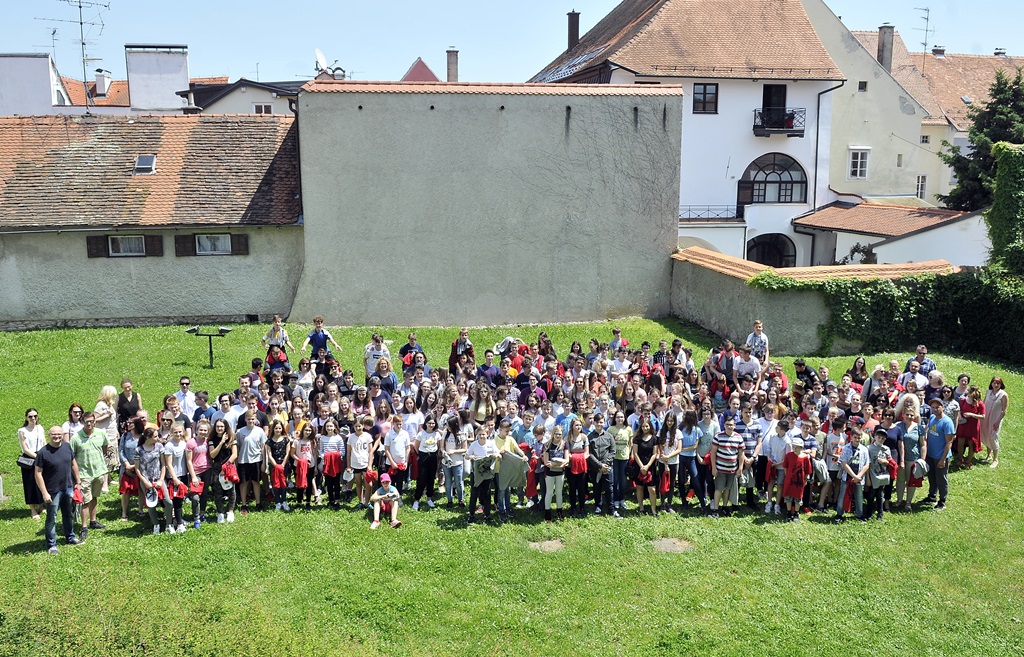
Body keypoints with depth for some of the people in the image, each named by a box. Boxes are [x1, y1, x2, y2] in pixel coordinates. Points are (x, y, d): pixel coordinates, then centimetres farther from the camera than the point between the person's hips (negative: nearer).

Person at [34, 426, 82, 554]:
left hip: (68, 488, 5)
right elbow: (38, 473, -14)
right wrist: (44, 493, -17)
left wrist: (78, 481, 14)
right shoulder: (43, 452, -16)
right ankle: (51, 545, 16)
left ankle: (70, 537, 37)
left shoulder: (67, 446, 0)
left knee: (69, 514, 20)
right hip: (53, 491, -5)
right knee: (52, 518, 4)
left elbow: (73, 464, 13)